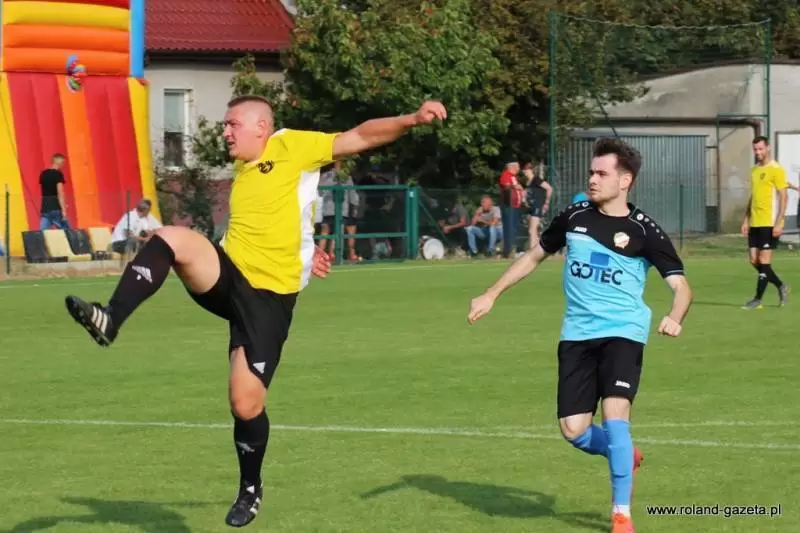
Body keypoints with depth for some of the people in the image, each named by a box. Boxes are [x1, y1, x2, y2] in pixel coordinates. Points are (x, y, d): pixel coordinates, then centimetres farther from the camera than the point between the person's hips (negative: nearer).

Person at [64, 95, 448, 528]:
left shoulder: (291, 147, -4)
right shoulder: (241, 169, 17)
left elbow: (360, 137, -10)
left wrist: (412, 120, -23)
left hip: (268, 295, -6)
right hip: (226, 276, 6)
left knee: (246, 404, -5)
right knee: (171, 238, -26)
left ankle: (251, 490, 20)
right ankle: (110, 321, -31)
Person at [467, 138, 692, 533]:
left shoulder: (643, 231, -6)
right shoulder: (574, 217, 4)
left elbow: (680, 284, -7)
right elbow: (535, 255, 19)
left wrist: (675, 318, -29)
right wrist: (491, 295, 16)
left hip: (622, 333, -4)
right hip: (577, 335, 4)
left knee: (614, 417, -20)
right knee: (574, 432, -1)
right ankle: (625, 455, 33)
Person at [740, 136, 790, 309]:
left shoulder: (776, 169, -8)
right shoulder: (754, 170, 15)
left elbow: (783, 196, -12)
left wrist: (778, 223, -18)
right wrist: (746, 220, 15)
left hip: (769, 223, -8)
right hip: (755, 223, 8)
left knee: (763, 261, -7)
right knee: (754, 260, 6)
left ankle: (758, 299, -2)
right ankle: (781, 287, 23)